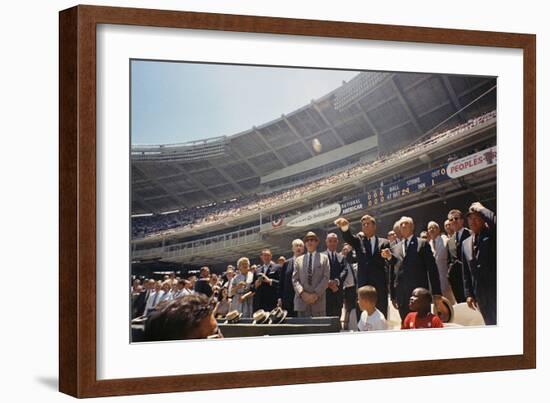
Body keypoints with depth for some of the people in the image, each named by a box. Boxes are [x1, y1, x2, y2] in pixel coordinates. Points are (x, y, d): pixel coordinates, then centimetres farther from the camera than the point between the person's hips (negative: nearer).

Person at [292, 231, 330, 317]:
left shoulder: (324, 258, 13)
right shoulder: (298, 260, 17)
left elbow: (326, 278, 2)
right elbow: (295, 279, 9)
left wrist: (316, 294, -10)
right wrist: (302, 293, -9)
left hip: (318, 300, -1)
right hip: (302, 300, 1)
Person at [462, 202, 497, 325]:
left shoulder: (492, 236, 1)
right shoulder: (466, 244, 17)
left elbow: (495, 222, -24)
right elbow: (466, 272, 16)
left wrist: (480, 209, -10)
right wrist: (468, 294, 9)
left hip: (495, 289, -5)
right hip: (480, 293, 6)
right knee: (491, 324, 7)